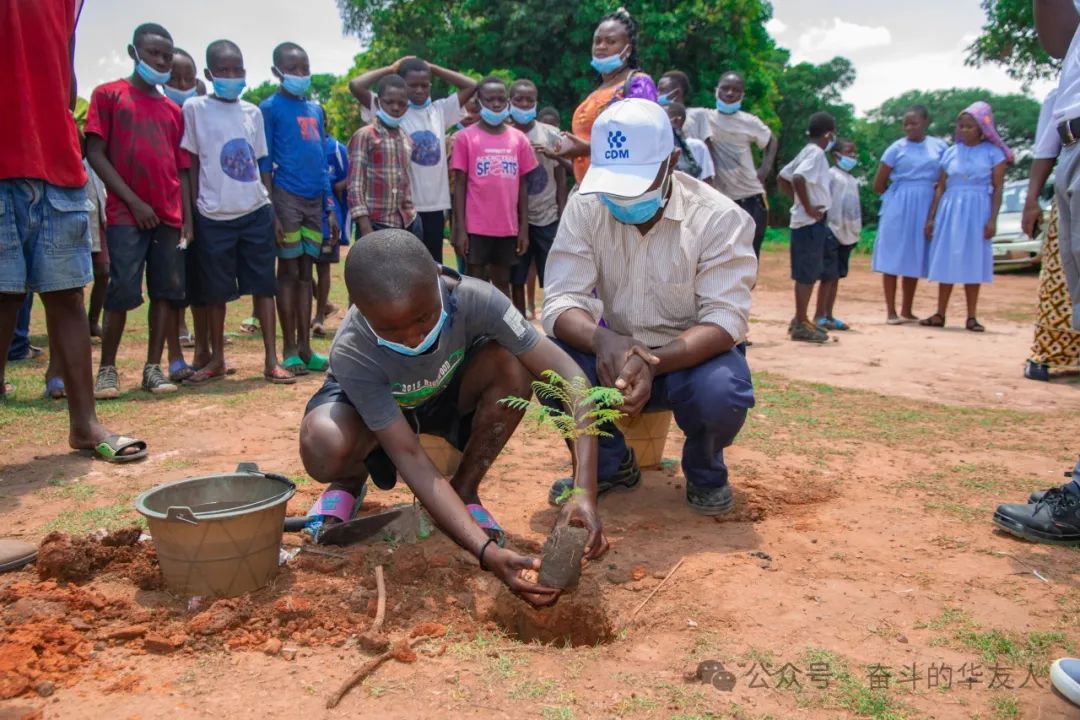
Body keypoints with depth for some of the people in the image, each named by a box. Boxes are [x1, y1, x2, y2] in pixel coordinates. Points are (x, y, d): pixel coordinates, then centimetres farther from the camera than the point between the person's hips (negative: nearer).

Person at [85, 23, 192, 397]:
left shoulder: (173, 110, 17)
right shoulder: (108, 94, 5)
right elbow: (95, 153, -3)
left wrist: (187, 216, 5)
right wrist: (133, 201, -10)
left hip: (169, 216, 4)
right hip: (126, 213, -4)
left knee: (168, 290, 1)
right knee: (123, 291, -8)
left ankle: (153, 368, 9)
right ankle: (107, 369, 5)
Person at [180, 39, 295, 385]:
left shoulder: (252, 112, 10)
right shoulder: (195, 108, 0)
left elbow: (260, 164, 13)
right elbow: (191, 164, 2)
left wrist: (273, 209, 8)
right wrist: (194, 210, -2)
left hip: (255, 212, 3)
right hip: (214, 216, -2)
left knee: (264, 285, 2)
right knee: (215, 291, 7)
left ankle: (271, 359, 6)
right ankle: (216, 359, 21)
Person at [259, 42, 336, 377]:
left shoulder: (315, 110, 16)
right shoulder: (270, 108, -2)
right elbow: (264, 163, -6)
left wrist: (331, 208, 14)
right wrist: (272, 211, -13)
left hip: (314, 198, 6)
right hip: (287, 196, -6)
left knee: (306, 272, 8)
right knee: (289, 271, -1)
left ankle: (305, 347, 14)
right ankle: (290, 350, 5)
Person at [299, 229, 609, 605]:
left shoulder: (473, 299, -35)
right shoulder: (352, 354, -37)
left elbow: (568, 376, -37)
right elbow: (411, 458, -37)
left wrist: (585, 493, -48)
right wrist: (486, 550, -47)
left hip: (448, 394, 2)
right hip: (369, 405, -2)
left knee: (510, 365, -31)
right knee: (325, 446, -37)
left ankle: (465, 490, -6)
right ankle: (349, 484, 3)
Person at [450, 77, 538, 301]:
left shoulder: (518, 138, 6)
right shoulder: (466, 137, -2)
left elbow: (523, 185, 8)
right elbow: (459, 185, -3)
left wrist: (524, 227, 4)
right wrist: (460, 228, -8)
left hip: (509, 226, 3)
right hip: (477, 226, -3)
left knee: (503, 282, 13)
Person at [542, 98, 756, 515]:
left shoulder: (720, 217, -18)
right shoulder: (586, 207, -11)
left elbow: (725, 320, -23)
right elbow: (561, 302, -17)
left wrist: (654, 363, -42)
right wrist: (603, 341, -41)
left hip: (693, 355, -2)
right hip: (616, 352, 3)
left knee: (723, 392, -35)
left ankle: (704, 470, 4)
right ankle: (610, 465, 4)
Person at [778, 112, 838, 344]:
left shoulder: (807, 152, 15)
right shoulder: (816, 153, -12)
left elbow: (783, 178, 20)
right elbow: (798, 178, -29)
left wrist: (800, 201, 14)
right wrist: (808, 208, -21)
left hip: (817, 223, 10)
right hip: (811, 223, -10)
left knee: (828, 272, 14)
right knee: (808, 274, -5)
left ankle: (800, 319, 18)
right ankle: (801, 325, 1)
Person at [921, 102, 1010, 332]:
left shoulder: (993, 153, 1)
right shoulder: (951, 153, 8)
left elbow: (997, 189, -1)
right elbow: (940, 187, 9)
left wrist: (992, 219, -9)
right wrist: (931, 217, 4)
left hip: (977, 211, -2)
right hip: (949, 210, 2)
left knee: (972, 263, 0)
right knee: (946, 262, 3)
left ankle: (971, 317, 6)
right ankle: (940, 315, 9)